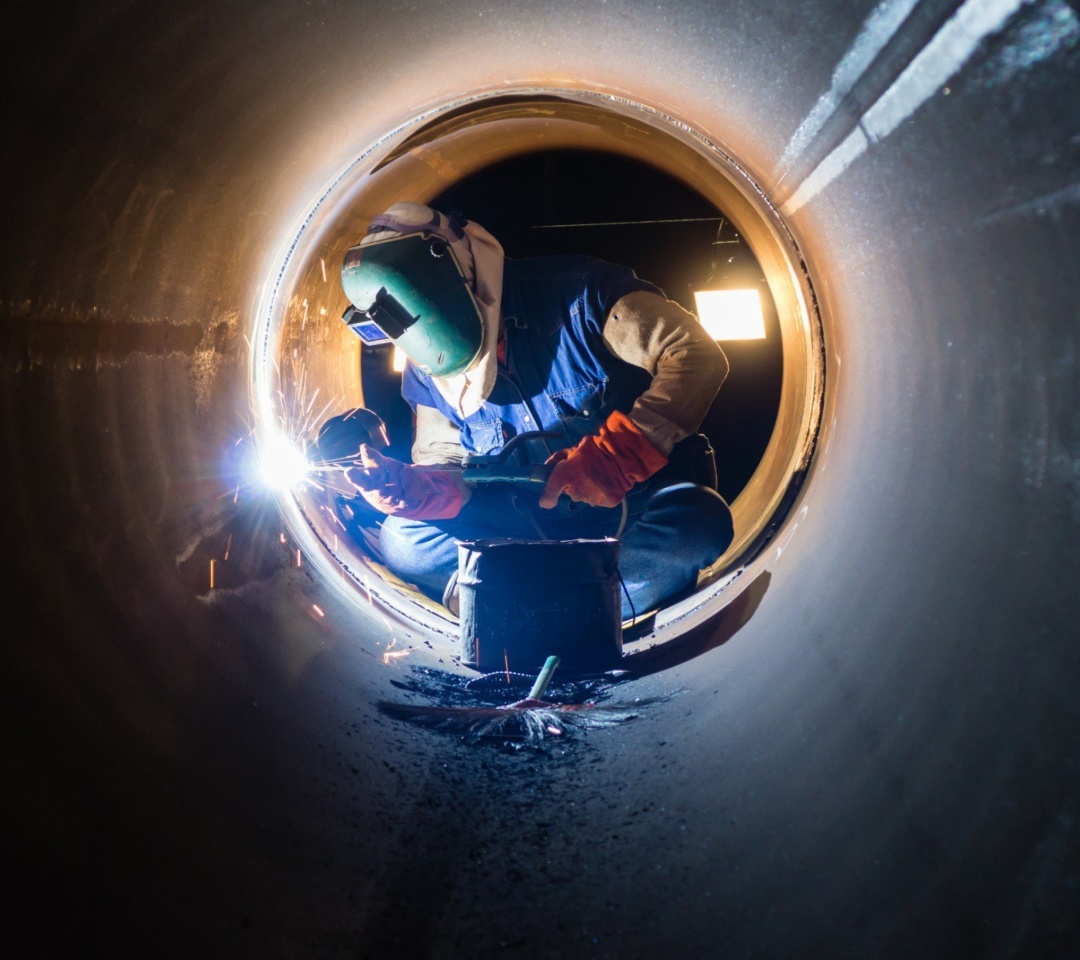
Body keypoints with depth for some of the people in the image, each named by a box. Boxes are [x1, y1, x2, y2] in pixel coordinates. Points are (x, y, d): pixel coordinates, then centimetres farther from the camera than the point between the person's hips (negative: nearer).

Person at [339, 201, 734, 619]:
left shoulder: (577, 294, -15)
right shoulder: (425, 373, 1)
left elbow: (698, 354, -21)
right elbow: (443, 464, 5)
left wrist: (620, 451, -33)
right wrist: (420, 490, -20)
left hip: (637, 509, -3)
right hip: (526, 529, 4)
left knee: (697, 520, -38)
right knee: (403, 538, -19)